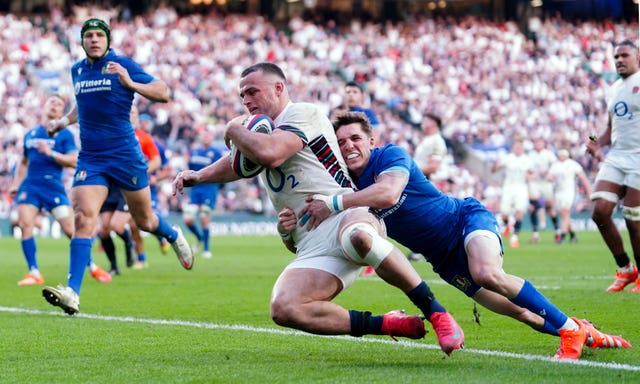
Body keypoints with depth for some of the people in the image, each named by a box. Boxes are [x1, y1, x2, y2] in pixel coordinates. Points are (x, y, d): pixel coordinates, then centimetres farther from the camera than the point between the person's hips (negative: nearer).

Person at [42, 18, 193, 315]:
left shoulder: (123, 65, -6)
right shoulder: (77, 70, 11)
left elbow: (163, 93, -12)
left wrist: (130, 83, -25)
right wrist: (63, 121, 18)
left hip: (125, 154, -3)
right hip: (90, 159, 3)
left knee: (144, 221, 11)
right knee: (83, 217, -16)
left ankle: (174, 237, 47)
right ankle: (72, 293, -23)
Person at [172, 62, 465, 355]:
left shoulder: (304, 113, 1)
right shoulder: (262, 133, 28)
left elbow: (269, 154, -15)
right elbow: (238, 163, 41)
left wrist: (235, 130, 3)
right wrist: (197, 176, 21)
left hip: (343, 217, -7)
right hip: (312, 247, 7)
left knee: (357, 236, -45)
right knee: (284, 309, -22)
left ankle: (436, 313, -33)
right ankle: (389, 325, -13)